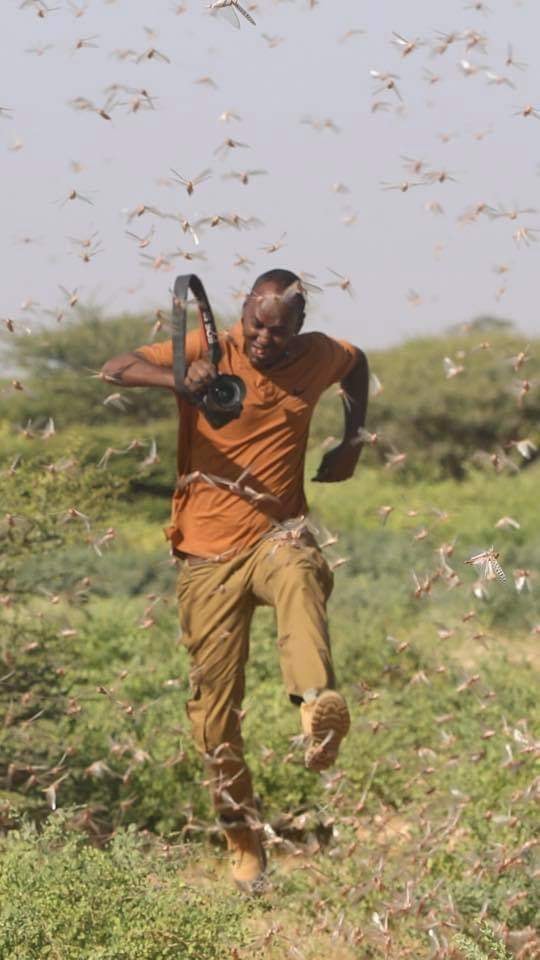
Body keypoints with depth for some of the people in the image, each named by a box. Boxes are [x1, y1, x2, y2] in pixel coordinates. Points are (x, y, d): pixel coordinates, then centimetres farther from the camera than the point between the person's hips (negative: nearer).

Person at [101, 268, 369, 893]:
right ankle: (244, 842, 16)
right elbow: (114, 369, -18)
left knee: (298, 572, -40)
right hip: (209, 553, 0)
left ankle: (319, 707, -64)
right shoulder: (208, 351, -5)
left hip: (276, 532, 0)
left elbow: (357, 364, 29)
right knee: (215, 710, 0)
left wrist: (351, 442, 15)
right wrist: (178, 379, -38)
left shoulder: (318, 357, 4)